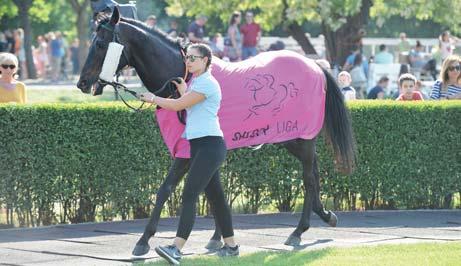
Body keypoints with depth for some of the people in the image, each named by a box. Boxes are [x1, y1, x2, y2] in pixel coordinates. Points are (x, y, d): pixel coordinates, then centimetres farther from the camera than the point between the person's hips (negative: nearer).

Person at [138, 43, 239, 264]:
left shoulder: (206, 83, -13)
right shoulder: (197, 82, 19)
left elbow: (178, 105, -13)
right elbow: (188, 107, 26)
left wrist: (153, 99, 1)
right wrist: (184, 91, 16)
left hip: (209, 145, -10)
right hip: (200, 146, 10)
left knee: (189, 195, -17)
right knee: (215, 196, 15)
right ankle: (230, 245, 22)